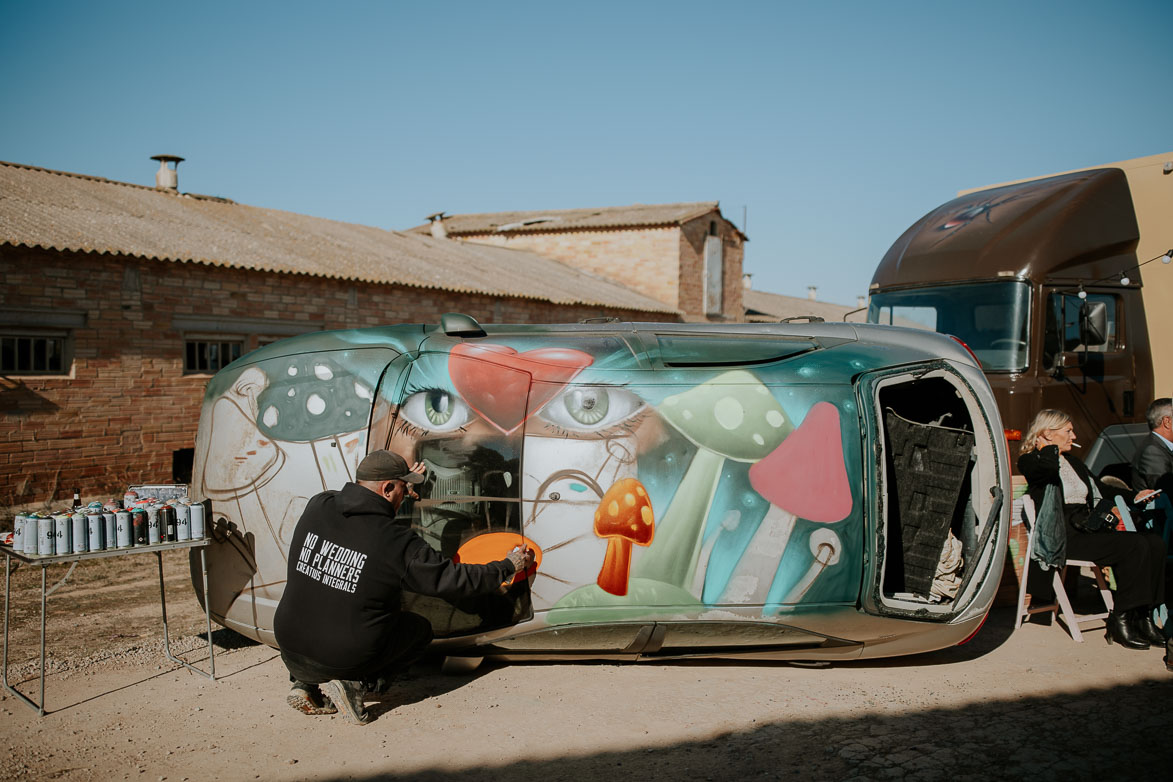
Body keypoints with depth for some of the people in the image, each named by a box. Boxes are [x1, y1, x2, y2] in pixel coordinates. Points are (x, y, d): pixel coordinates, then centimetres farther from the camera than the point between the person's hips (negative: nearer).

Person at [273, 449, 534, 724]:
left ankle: (304, 684, 16)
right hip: (346, 659, -4)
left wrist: (400, 485, 31)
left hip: (291, 653, 5)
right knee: (420, 629, 18)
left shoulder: (317, 506, -5)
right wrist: (509, 567, 5)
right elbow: (454, 580, -10)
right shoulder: (397, 542, -19)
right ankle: (357, 684, 0)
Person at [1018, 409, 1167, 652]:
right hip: (1065, 535, -8)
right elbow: (1049, 470, -25)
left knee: (1155, 543, -12)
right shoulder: (1030, 461, -1)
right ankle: (1119, 622, -18)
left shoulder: (1073, 461, 26)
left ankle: (1144, 617, -9)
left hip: (1090, 527, 8)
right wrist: (1049, 447, -6)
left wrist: (1133, 497, 16)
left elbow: (1102, 493, 31)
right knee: (1135, 546, -25)